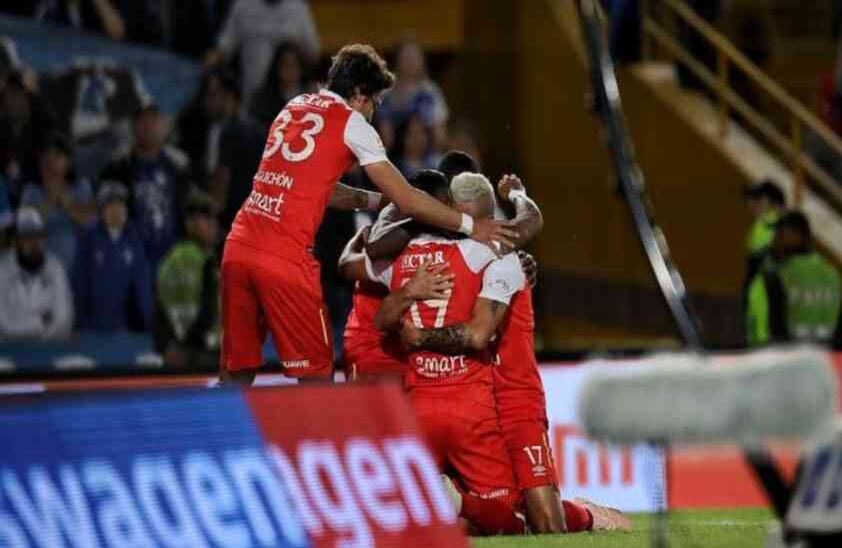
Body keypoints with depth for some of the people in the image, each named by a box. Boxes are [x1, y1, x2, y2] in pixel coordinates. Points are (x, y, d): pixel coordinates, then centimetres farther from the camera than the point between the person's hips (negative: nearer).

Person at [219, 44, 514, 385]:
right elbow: (406, 200, 2)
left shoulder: (293, 108, 21)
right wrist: (470, 226, 10)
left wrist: (372, 200, 32)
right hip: (285, 257, -6)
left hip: (238, 246, 6)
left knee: (237, 371, 12)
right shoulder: (351, 121, 2)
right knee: (317, 371, 5)